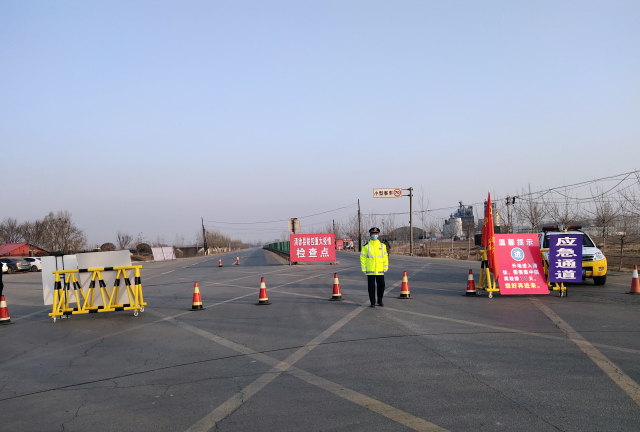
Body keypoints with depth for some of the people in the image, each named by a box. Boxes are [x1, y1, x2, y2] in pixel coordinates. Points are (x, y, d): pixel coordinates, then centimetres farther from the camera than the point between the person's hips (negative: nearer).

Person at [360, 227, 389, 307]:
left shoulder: (382, 245, 7)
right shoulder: (366, 246, 0)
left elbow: (385, 256, 8)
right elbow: (363, 257, 0)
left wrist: (385, 268, 3)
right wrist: (364, 269, -4)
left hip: (380, 270, 2)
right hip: (370, 270, -2)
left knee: (381, 285, 3)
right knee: (371, 286, 2)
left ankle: (380, 301, 21)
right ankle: (372, 302, 12)